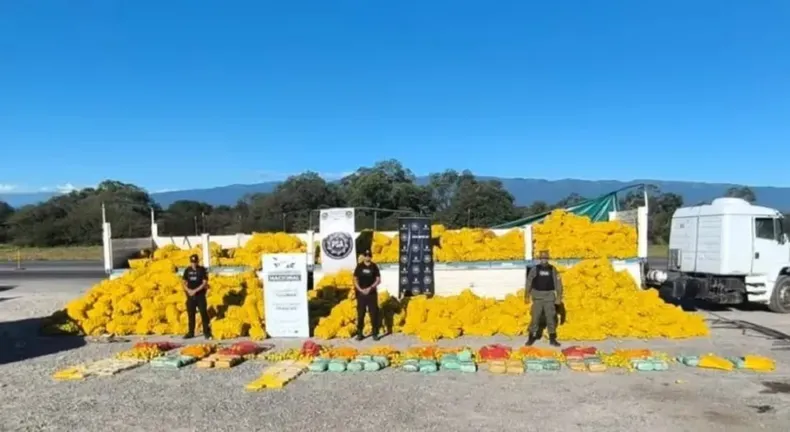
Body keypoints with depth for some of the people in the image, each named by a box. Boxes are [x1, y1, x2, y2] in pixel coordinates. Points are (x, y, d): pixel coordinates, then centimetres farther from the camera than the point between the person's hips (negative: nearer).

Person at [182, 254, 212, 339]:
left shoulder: (202, 270, -3)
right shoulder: (187, 270, 8)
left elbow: (205, 283, -9)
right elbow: (184, 283, 9)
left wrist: (195, 290, -17)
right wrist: (188, 290, -10)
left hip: (200, 295, -4)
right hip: (190, 296, 4)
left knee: (204, 313, -6)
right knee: (190, 315, 9)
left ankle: (207, 332, -1)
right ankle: (191, 333, 18)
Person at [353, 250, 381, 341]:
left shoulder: (374, 266, 1)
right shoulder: (359, 266, 3)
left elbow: (378, 280, 0)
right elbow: (355, 280, 4)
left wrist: (370, 288, -13)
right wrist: (360, 289, -10)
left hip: (372, 293, 0)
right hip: (361, 293, 1)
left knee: (374, 314, 0)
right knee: (360, 314, 3)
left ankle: (375, 333, 6)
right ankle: (359, 333, 11)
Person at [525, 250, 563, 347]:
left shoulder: (553, 269, 1)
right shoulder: (534, 269, -2)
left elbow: (558, 283, 1)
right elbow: (529, 282, 1)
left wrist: (559, 297, -4)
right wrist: (527, 295, -1)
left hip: (549, 297, 1)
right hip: (537, 297, -1)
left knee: (551, 318, 2)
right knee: (535, 317, -2)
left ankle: (552, 339, 10)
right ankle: (531, 338, 7)